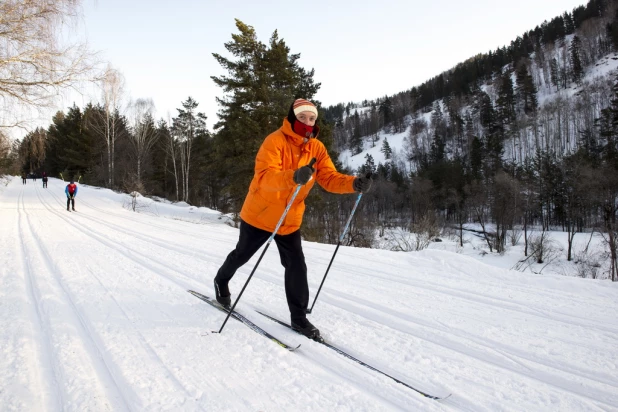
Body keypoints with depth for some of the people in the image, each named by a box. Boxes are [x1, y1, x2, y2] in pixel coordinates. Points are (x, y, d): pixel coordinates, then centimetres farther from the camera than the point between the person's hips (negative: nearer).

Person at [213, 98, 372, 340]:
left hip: (290, 221, 4)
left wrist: (354, 184, -29)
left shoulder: (317, 148, -3)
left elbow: (329, 179, -10)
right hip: (259, 215, -4)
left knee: (297, 267, -1)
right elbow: (265, 176, -35)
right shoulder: (275, 141, -22)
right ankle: (221, 281, 48)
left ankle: (299, 318, 12)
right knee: (242, 255, 18)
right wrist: (293, 176, -53)